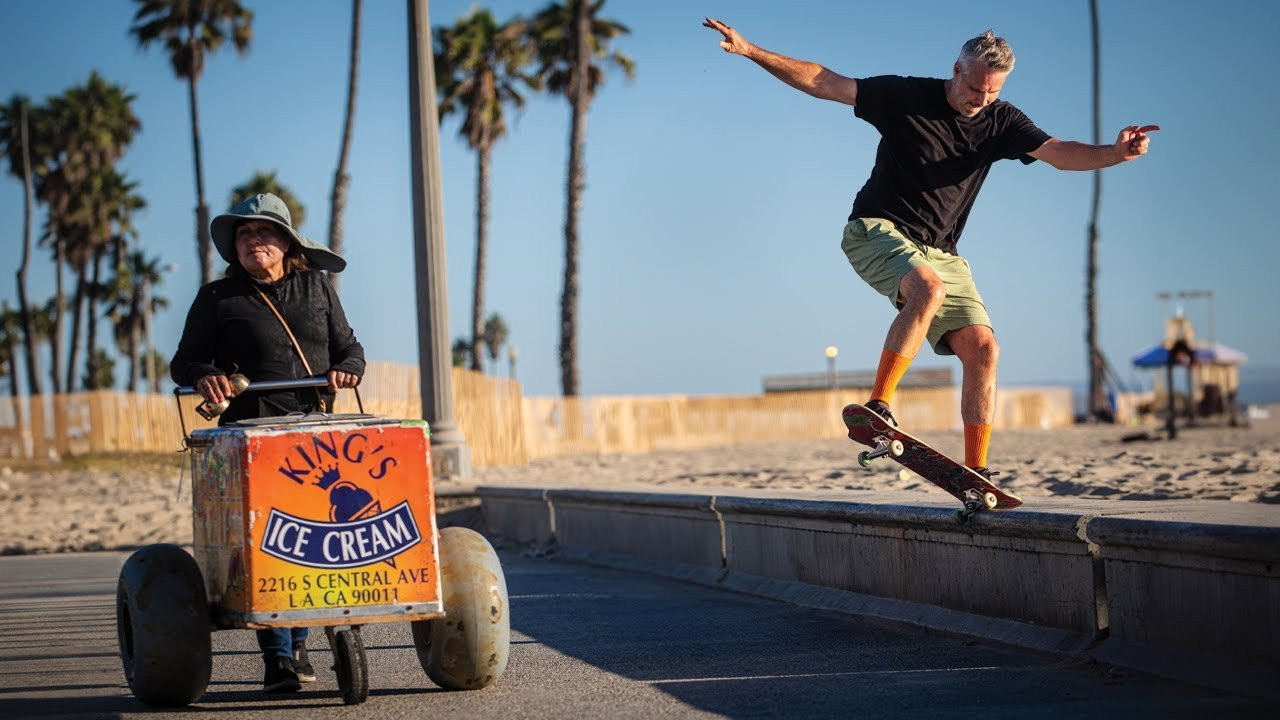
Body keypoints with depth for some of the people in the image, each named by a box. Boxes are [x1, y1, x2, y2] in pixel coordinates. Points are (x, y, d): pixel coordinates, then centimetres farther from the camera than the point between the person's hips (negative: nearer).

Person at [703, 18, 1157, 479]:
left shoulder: (1000, 121, 3)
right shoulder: (906, 96, -6)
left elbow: (1059, 153, -11)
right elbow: (824, 83, -5)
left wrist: (1114, 154, -31)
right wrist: (750, 50, -12)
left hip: (939, 252, 5)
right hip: (876, 230, -5)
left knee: (982, 348, -9)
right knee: (929, 288, -36)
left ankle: (976, 473, -3)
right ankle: (877, 408, -34)